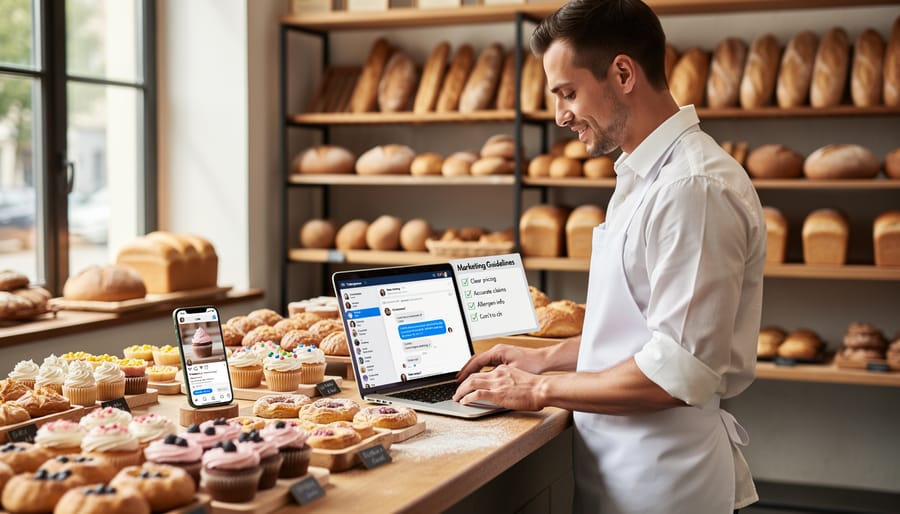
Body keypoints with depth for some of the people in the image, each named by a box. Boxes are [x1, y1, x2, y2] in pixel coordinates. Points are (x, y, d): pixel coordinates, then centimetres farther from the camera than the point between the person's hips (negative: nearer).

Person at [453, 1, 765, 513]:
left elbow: (679, 373, -24)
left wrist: (541, 390, -14)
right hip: (618, 463, 9)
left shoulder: (695, 187, -22)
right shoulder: (646, 176, 10)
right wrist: (545, 358, 10)